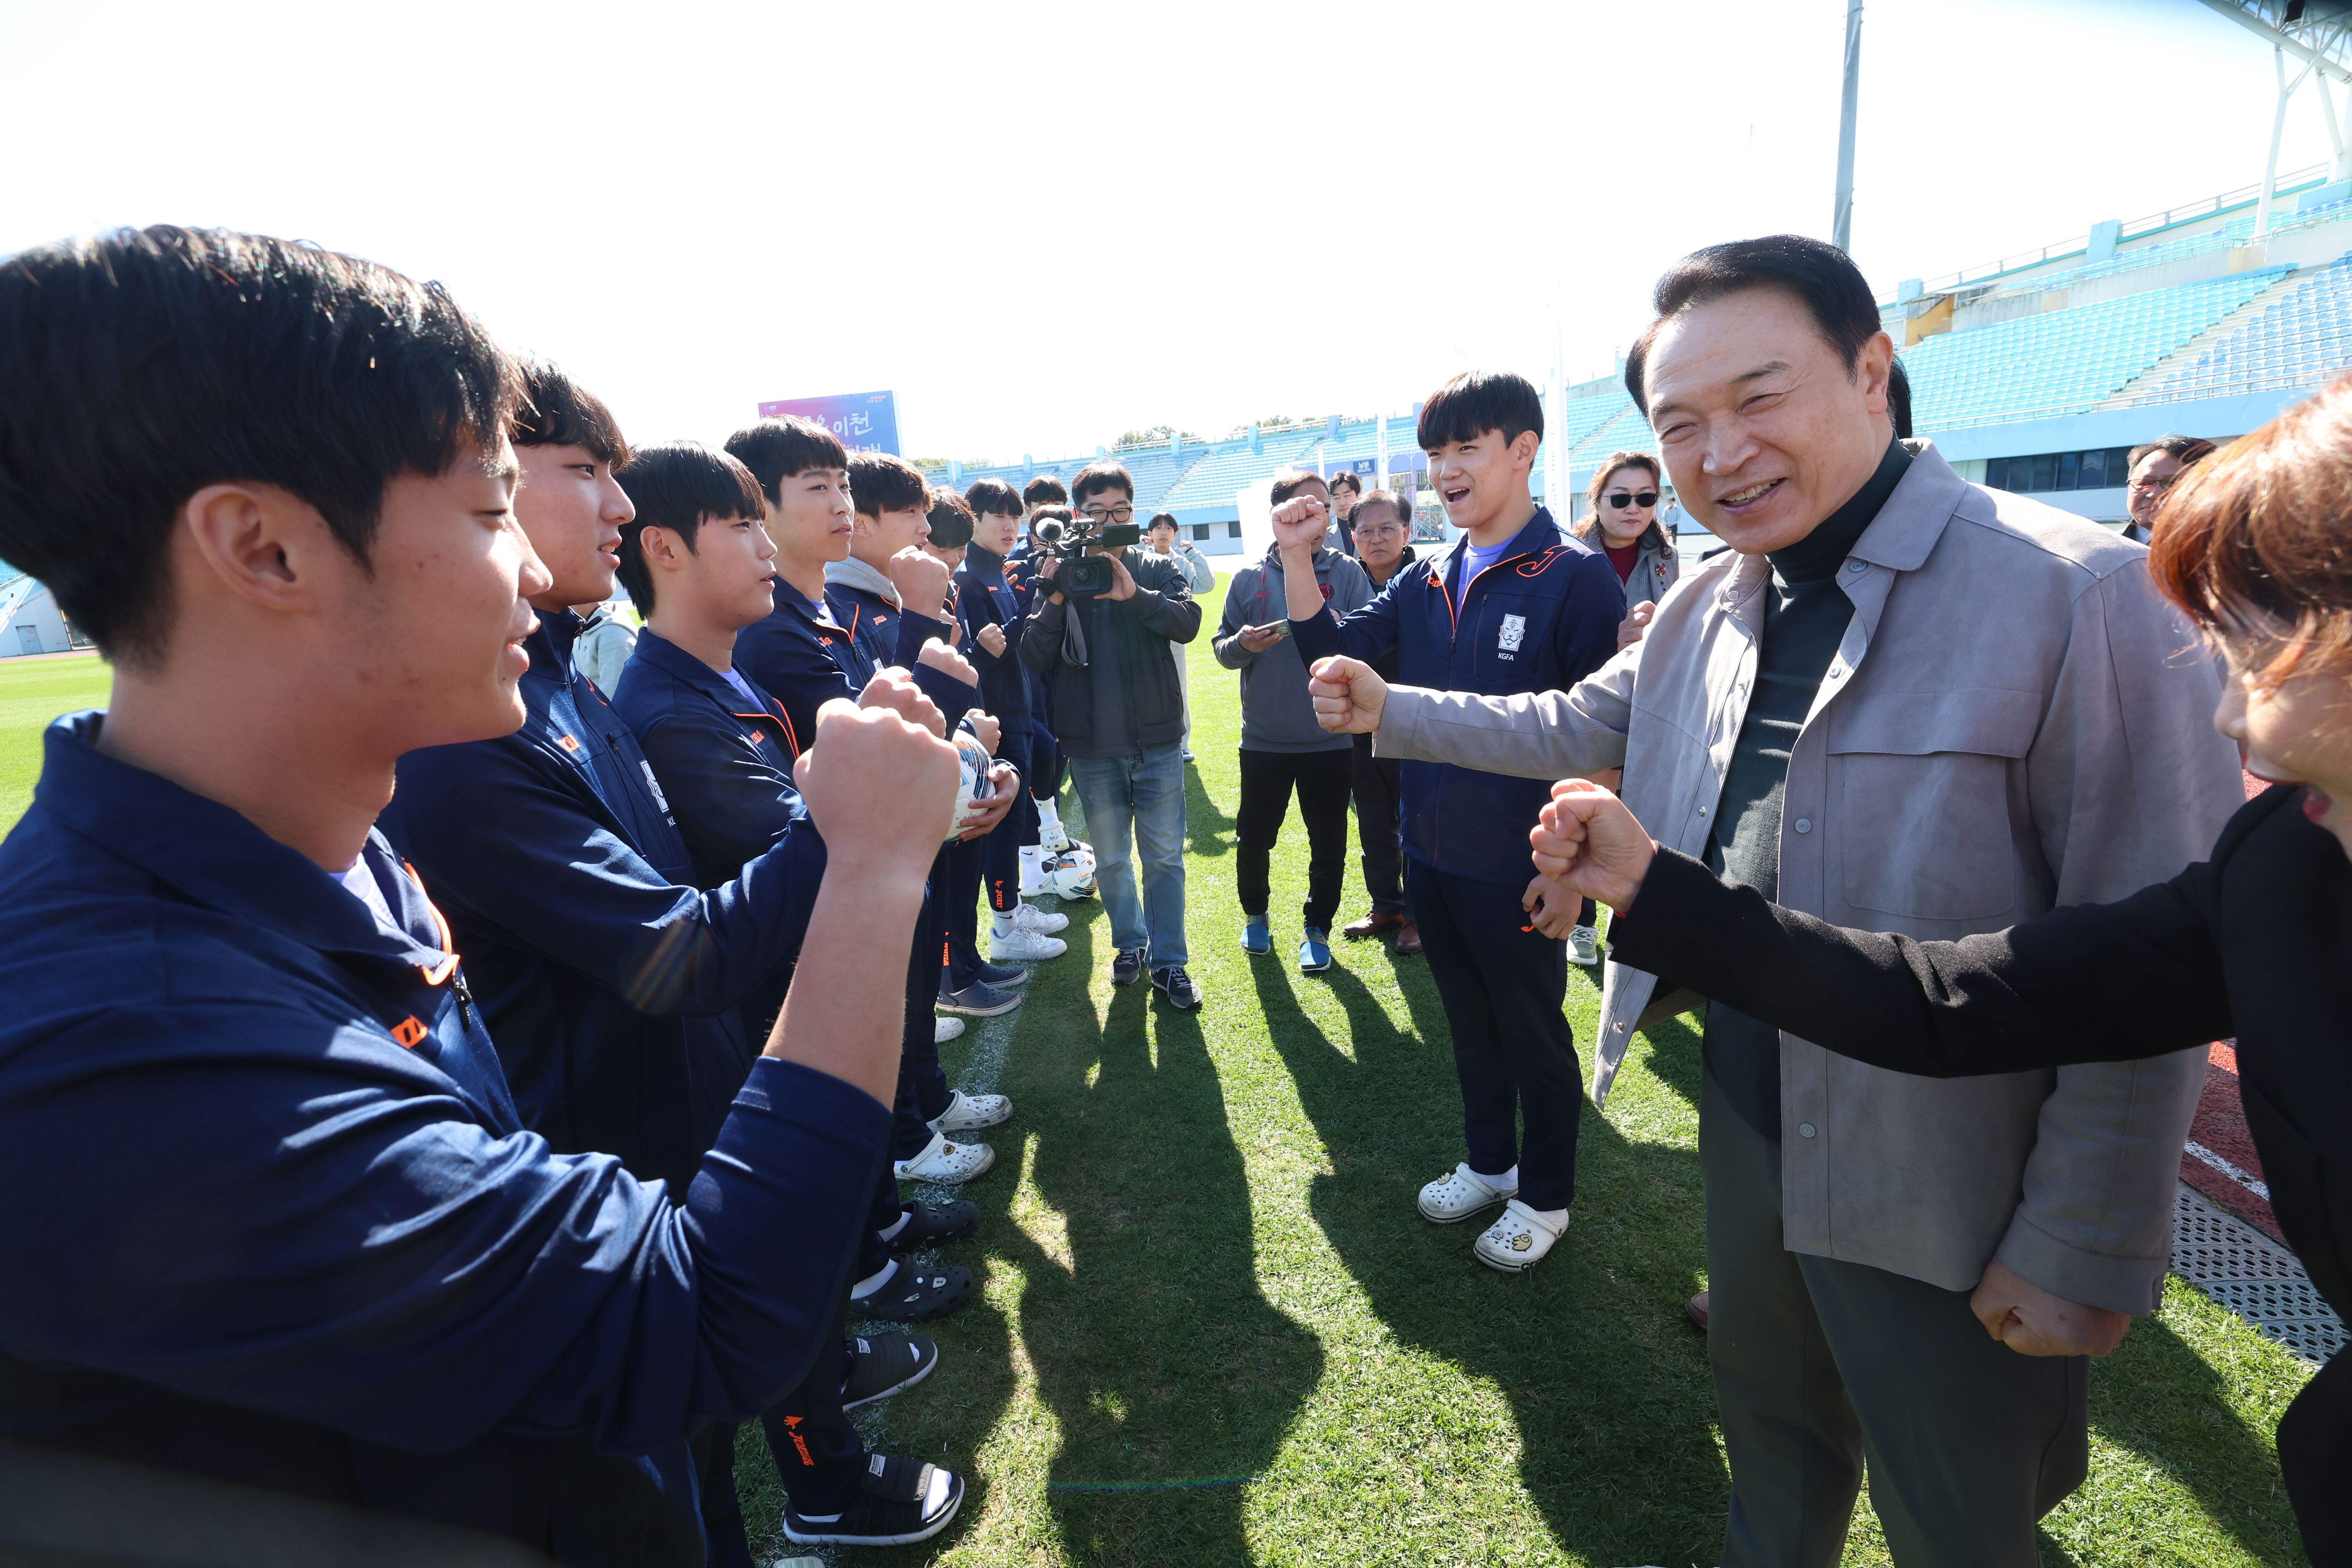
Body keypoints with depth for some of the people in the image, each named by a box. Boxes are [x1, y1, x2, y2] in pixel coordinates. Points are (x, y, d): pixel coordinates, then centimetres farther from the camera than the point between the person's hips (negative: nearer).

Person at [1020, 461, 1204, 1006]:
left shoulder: (1156, 571, 3)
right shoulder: (1060, 574, 2)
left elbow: (1188, 622, -14)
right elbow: (1035, 658, -4)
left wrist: (1134, 595, -29)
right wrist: (1055, 601, -19)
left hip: (1158, 739, 0)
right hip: (1092, 746, 1)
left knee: (1164, 856, 4)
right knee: (1110, 859, 13)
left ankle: (1168, 961, 17)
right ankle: (1130, 941, 34)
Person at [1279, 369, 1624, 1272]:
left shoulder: (1575, 576, -14)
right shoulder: (1426, 582, 5)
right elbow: (1333, 653, 3)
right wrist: (1298, 557, -8)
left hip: (1519, 866, -6)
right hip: (1432, 856, 6)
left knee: (1534, 1035, 13)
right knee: (1471, 1026, 22)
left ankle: (1544, 1199, 34)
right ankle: (1489, 1164, 43)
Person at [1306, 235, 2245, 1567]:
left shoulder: (2081, 593, -21)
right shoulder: (1707, 607, 1)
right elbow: (1580, 727, 17)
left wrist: (2085, 1246, -16)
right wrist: (1393, 712, 15)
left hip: (1943, 1188, -5)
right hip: (1745, 1119, 6)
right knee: (1769, 1409, 28)